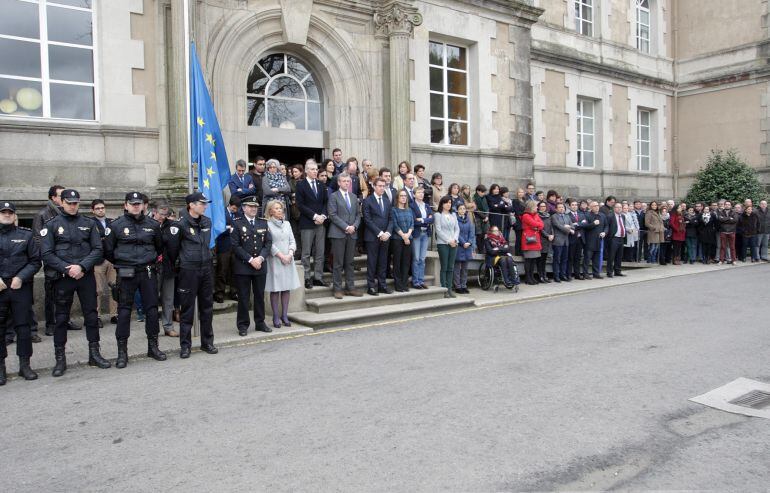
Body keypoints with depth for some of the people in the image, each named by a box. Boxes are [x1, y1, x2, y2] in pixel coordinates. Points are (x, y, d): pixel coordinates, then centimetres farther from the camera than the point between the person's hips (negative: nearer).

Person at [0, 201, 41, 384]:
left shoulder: (26, 235, 7)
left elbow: (35, 261, 5)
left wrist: (20, 278, -9)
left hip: (21, 287, 0)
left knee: (23, 326, 3)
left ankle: (24, 365, 13)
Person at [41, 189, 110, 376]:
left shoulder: (88, 224, 7)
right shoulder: (51, 225, 2)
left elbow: (98, 249, 2)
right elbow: (46, 253, -4)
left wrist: (82, 266, -12)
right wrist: (67, 269, -13)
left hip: (86, 275, 2)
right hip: (62, 276, -2)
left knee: (91, 314, 6)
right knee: (61, 317, 4)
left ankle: (94, 353, 17)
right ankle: (60, 359, 13)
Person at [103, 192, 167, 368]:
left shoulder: (152, 225, 6)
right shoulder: (116, 225, -1)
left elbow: (160, 247, 21)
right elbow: (108, 251, 6)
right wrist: (121, 263, 9)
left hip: (148, 273, 3)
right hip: (126, 274, -2)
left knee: (152, 308, 6)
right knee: (124, 310, 1)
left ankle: (153, 346, 19)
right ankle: (122, 352, 8)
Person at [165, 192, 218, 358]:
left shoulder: (207, 222, 8)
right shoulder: (181, 224, -10)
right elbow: (172, 247, -1)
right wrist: (174, 264, 10)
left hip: (206, 269, 6)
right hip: (188, 270, -5)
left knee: (207, 307, 11)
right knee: (187, 309, 1)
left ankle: (207, 342, 21)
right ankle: (185, 345, 11)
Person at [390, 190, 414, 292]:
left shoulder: (409, 210, 14)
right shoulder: (393, 210, -1)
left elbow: (412, 224, 7)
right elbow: (395, 225, -8)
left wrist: (408, 234, -9)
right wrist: (403, 236, -12)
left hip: (408, 239, 5)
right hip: (397, 239, -5)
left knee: (406, 262, 5)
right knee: (397, 262, -1)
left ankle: (405, 284, 11)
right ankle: (398, 285, 4)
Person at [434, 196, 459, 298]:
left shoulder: (453, 215, 16)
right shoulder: (438, 215, 0)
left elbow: (457, 229, 13)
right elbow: (438, 230, -8)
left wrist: (455, 239, -5)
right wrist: (448, 241, -12)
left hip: (454, 243, 5)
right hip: (442, 243, -5)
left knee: (451, 268, 4)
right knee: (444, 267, -4)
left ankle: (449, 289, 8)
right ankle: (444, 289, -1)